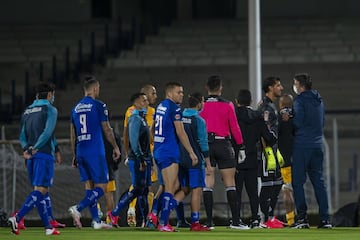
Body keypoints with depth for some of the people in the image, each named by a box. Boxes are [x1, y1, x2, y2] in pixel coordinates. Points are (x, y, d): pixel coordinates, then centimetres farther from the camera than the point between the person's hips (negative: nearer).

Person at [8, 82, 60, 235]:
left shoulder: (27, 111, 17)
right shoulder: (50, 109, -3)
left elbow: (22, 136, 12)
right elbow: (47, 132, -16)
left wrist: (27, 148, -3)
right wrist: (35, 149, -14)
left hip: (31, 157, 7)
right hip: (44, 154, -7)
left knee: (40, 191, 10)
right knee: (40, 190, -10)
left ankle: (48, 227, 11)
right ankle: (17, 218, -26)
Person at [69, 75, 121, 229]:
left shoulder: (76, 108, 12)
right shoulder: (98, 106, -6)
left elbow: (73, 135, 15)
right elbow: (107, 130, -4)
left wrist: (75, 155, 22)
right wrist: (116, 147, 8)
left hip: (81, 152, 7)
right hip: (95, 152, -7)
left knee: (89, 186, 10)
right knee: (101, 187, -4)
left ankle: (96, 221, 8)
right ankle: (77, 209, -22)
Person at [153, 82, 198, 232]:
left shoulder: (160, 107, 15)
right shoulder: (174, 108, -11)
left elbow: (153, 129, 21)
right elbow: (180, 133, -13)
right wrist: (191, 153, -9)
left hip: (158, 151, 9)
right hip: (169, 152, -9)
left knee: (175, 186, 15)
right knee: (170, 189, -7)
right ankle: (163, 224, -9)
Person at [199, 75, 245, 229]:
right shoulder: (227, 105, -2)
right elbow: (234, 127, -2)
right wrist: (241, 147, 5)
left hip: (205, 145, 1)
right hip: (223, 145, -1)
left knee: (208, 184, 2)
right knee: (230, 184, 3)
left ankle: (209, 222, -2)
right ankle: (235, 221, -1)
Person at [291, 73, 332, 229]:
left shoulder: (300, 100, -9)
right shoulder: (318, 100, 14)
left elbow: (298, 122, -16)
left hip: (302, 145, -7)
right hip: (318, 144, 7)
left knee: (298, 182, -2)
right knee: (319, 181, 7)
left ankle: (302, 218, -7)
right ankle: (325, 219, 2)